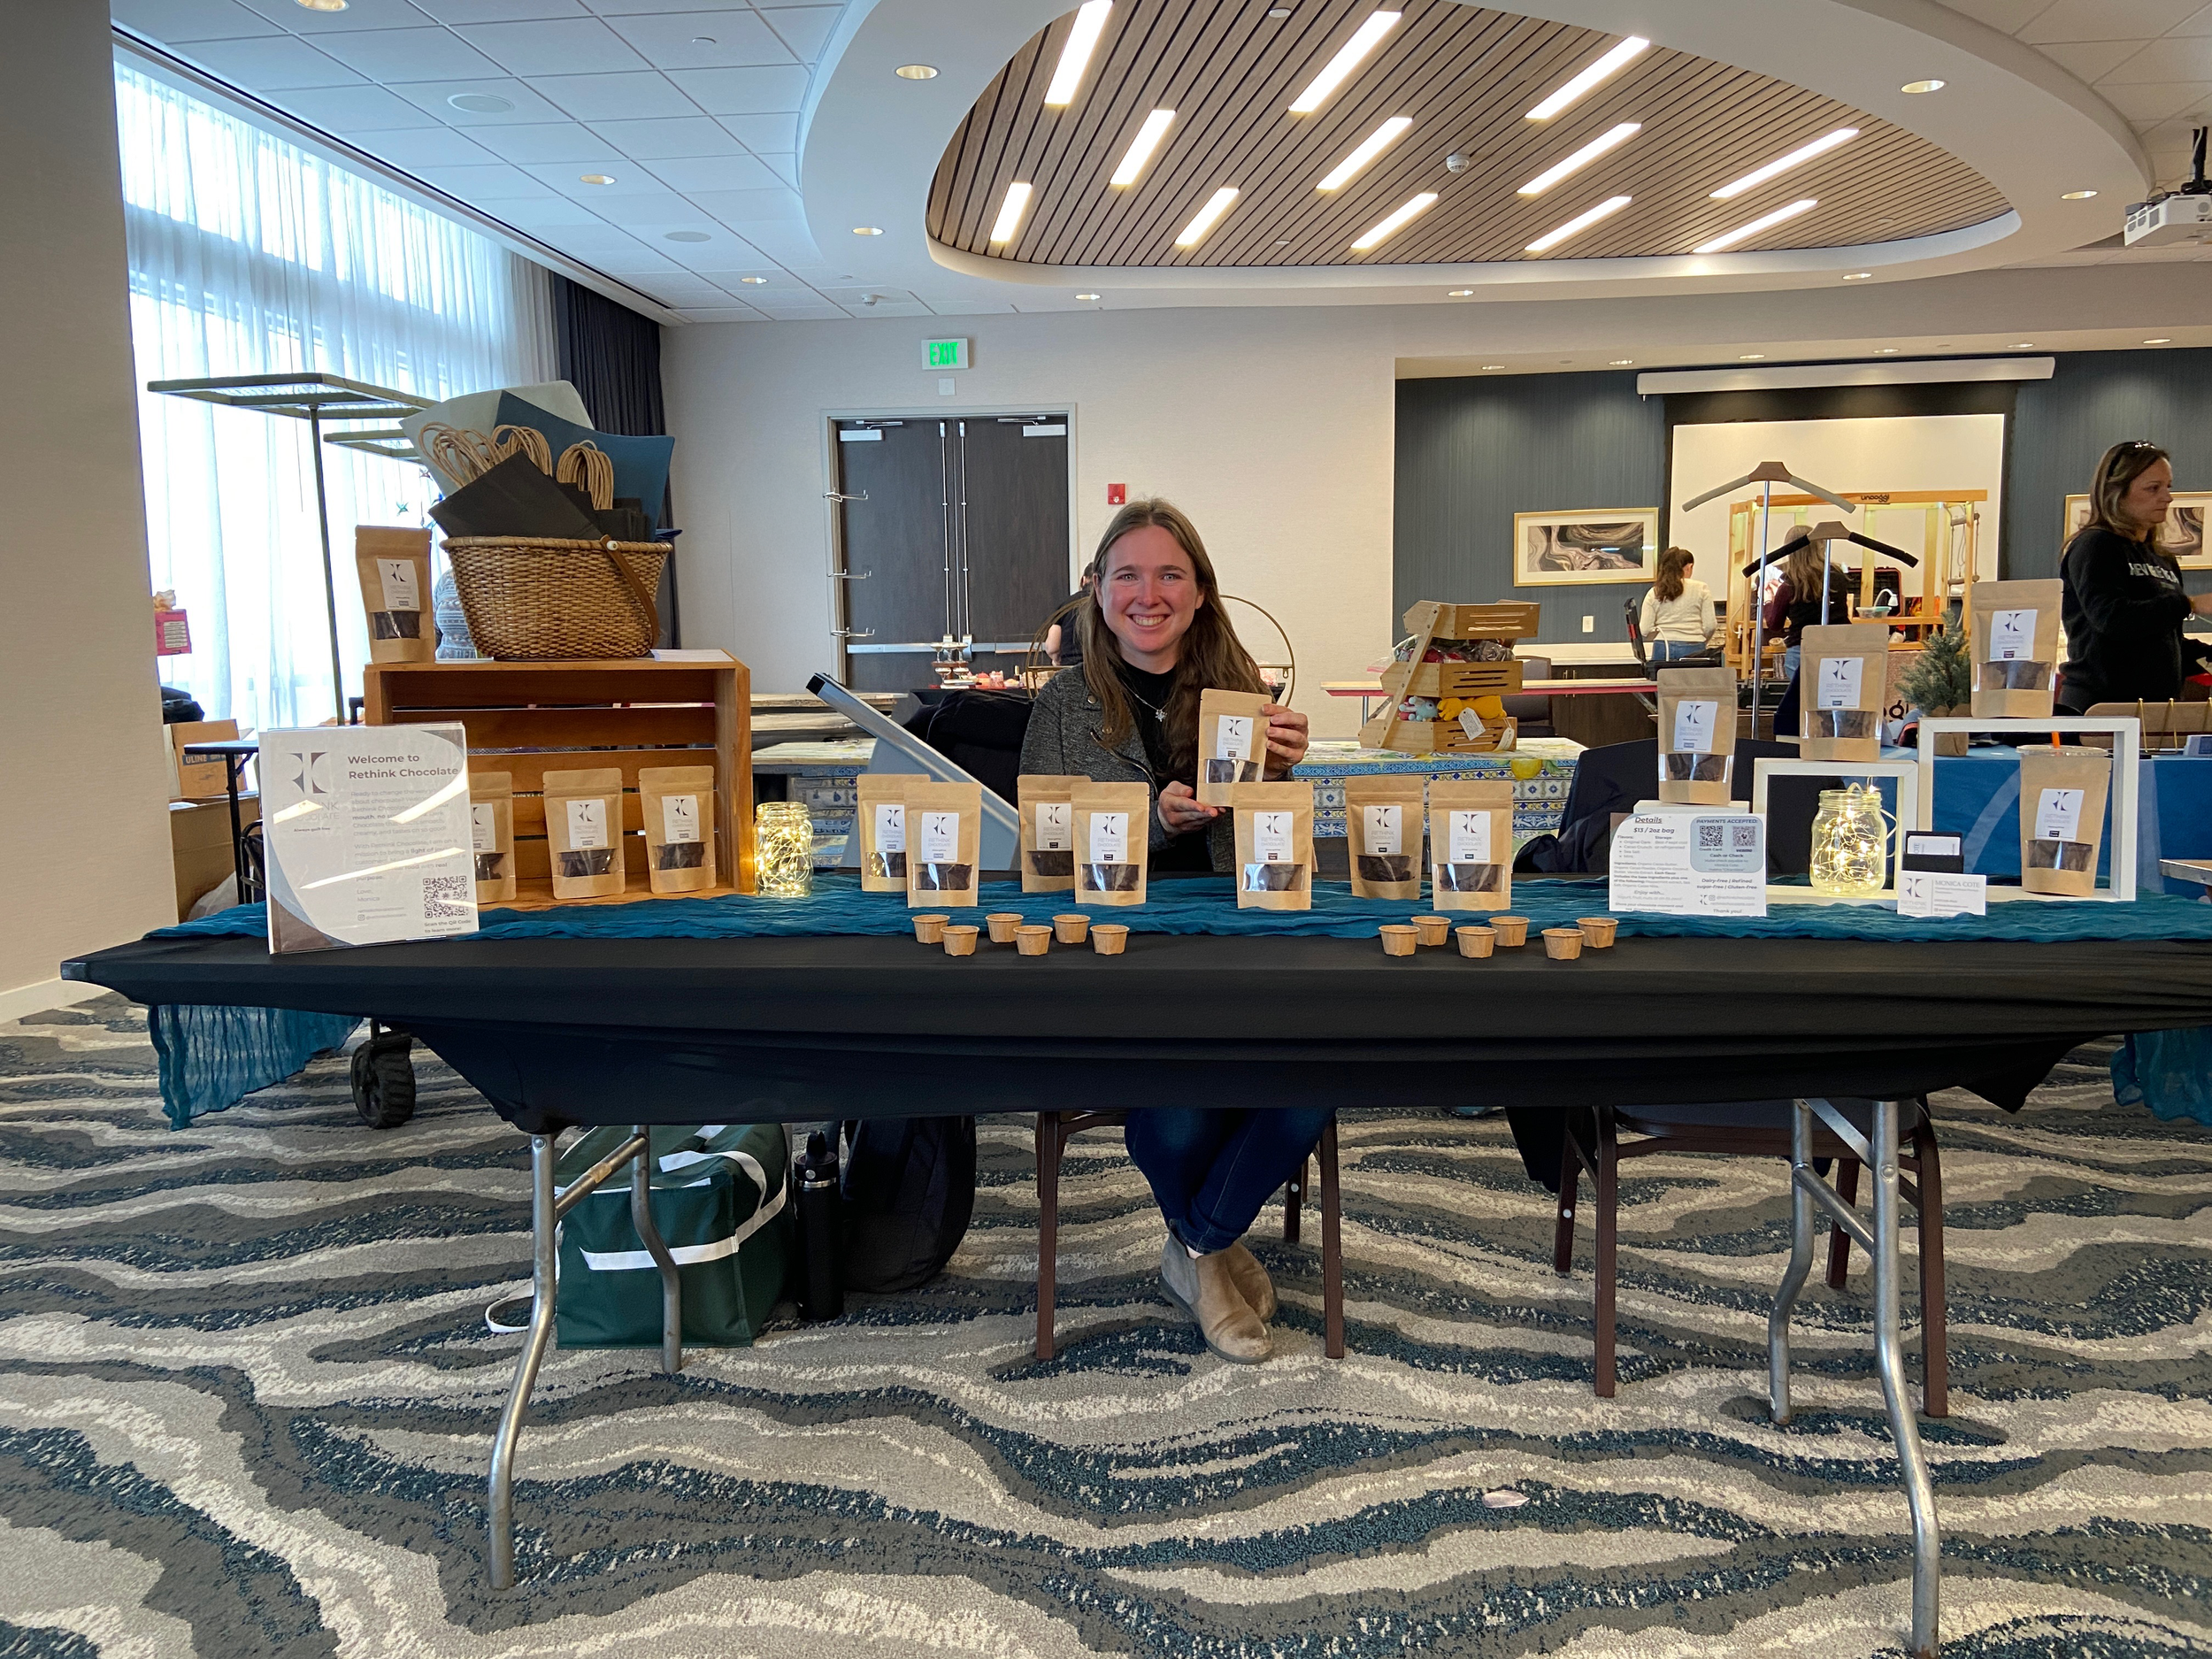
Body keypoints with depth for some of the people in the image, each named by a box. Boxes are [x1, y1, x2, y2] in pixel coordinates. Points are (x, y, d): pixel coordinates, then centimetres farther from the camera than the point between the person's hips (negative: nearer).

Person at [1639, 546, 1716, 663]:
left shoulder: (1653, 593, 5)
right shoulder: (1701, 589, 2)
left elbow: (1645, 630, 0)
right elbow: (1709, 626, -1)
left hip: (1662, 649, 1)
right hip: (1693, 650, -1)